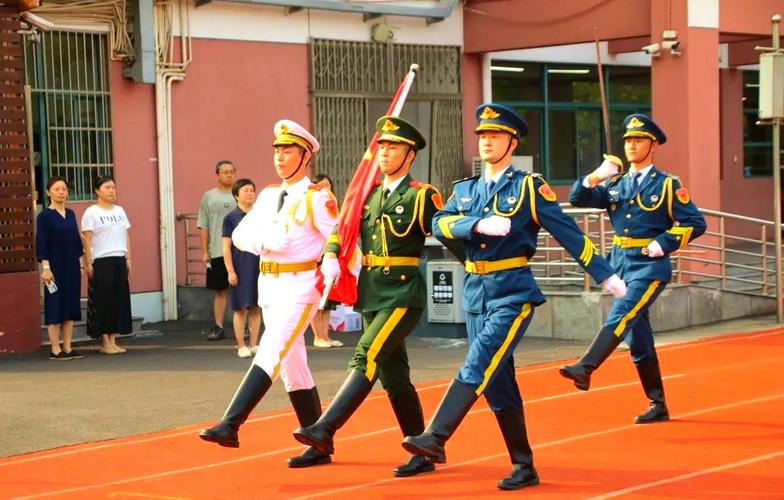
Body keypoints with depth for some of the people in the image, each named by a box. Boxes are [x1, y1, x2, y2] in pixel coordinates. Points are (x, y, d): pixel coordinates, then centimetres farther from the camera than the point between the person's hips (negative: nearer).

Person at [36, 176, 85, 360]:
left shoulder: (70, 214, 11)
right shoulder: (44, 215, -7)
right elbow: (41, 243, -10)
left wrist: (80, 263, 12)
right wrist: (45, 267, -17)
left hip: (72, 266, 6)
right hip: (55, 266, -6)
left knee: (71, 306, 6)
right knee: (55, 305, -3)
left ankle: (67, 348, 11)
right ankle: (55, 349, 1)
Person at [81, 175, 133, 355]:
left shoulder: (119, 210, 14)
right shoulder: (91, 212, -4)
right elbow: (87, 240, -8)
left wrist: (128, 259, 10)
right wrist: (88, 264, -12)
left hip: (119, 260, 6)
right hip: (102, 261, -6)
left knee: (119, 300, 5)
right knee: (104, 300, -4)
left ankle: (113, 341, 10)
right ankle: (105, 342, 1)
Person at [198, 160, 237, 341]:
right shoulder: (209, 197, 6)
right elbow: (203, 227, 6)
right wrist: (204, 251, 1)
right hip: (217, 252, 0)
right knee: (220, 290, 5)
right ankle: (218, 327, 9)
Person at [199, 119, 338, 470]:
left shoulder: (317, 199, -7)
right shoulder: (268, 196, 13)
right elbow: (240, 235, 7)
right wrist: (266, 241, -11)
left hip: (300, 286, -8)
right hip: (268, 284, 8)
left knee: (270, 353, -20)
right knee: (293, 366, 10)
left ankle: (230, 425, -29)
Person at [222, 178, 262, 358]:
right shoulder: (231, 218, -2)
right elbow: (226, 247, -4)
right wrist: (230, 271, -10)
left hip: (259, 268, 4)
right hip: (240, 269, -4)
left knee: (256, 308, 6)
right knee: (241, 308, 1)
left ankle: (254, 345, 13)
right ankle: (241, 346, 7)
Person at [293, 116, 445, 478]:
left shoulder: (421, 196, -5)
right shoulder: (368, 196, 14)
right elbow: (343, 228, 15)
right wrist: (331, 257, -3)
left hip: (403, 294, -7)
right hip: (371, 295, 7)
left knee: (367, 358, -20)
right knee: (393, 375, 9)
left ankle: (324, 430, -25)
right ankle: (423, 452, 16)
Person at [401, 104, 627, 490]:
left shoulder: (529, 187, -1)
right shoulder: (465, 190, 13)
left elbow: (569, 233, -3)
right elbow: (440, 225, -4)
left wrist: (605, 276, -5)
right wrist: (479, 224, -21)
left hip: (513, 292, -6)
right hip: (475, 293, 6)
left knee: (479, 365, -21)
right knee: (497, 382, 7)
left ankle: (436, 438, -29)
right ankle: (524, 467, 14)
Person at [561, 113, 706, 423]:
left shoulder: (667, 185, -2)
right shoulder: (615, 184, 13)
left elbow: (696, 223, -6)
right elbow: (577, 199, 5)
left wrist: (662, 244, -15)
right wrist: (595, 177, -13)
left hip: (650, 266, -6)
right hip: (620, 265, 6)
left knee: (621, 316, -26)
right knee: (637, 338, 9)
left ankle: (585, 369, -37)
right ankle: (658, 406, 17)